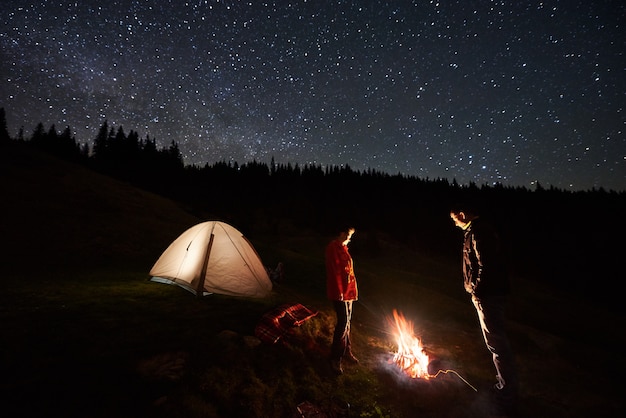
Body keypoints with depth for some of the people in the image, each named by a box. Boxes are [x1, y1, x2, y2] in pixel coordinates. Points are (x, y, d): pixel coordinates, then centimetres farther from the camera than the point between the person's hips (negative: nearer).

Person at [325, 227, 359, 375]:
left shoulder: (344, 247, 13)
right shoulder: (333, 247, -17)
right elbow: (334, 271, -21)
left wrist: (353, 289, 18)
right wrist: (339, 291, -21)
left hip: (348, 290, 9)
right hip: (339, 291, -9)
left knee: (347, 321, 17)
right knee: (343, 322, -7)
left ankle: (346, 351, 33)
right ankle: (335, 358, 6)